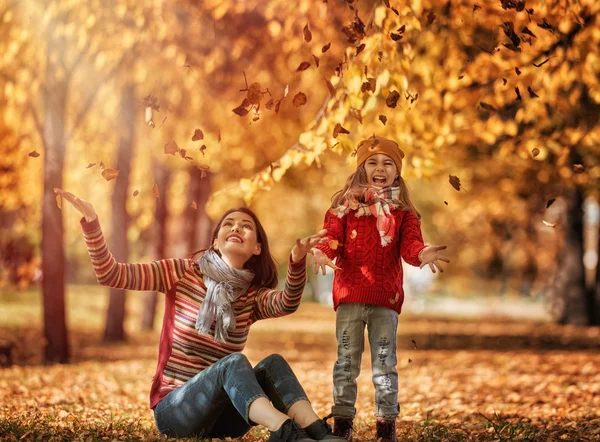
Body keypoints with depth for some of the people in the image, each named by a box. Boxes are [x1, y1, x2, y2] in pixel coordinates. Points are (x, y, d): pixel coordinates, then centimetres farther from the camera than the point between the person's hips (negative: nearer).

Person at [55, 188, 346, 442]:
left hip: (221, 416, 4)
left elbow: (287, 304, -19)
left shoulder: (253, 296, 6)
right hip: (174, 409, -4)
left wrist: (297, 261, -39)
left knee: (273, 363, -23)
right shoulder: (182, 273, 0)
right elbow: (110, 274, -8)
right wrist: (91, 222, -23)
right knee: (234, 362, -31)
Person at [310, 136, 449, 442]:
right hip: (349, 294, 0)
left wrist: (421, 254, -29)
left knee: (385, 363, 3)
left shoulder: (403, 212, 6)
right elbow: (332, 239, -5)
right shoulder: (345, 205, 4)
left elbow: (409, 245, -6)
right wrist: (321, 252, -29)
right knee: (346, 361, 6)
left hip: (386, 297, 0)